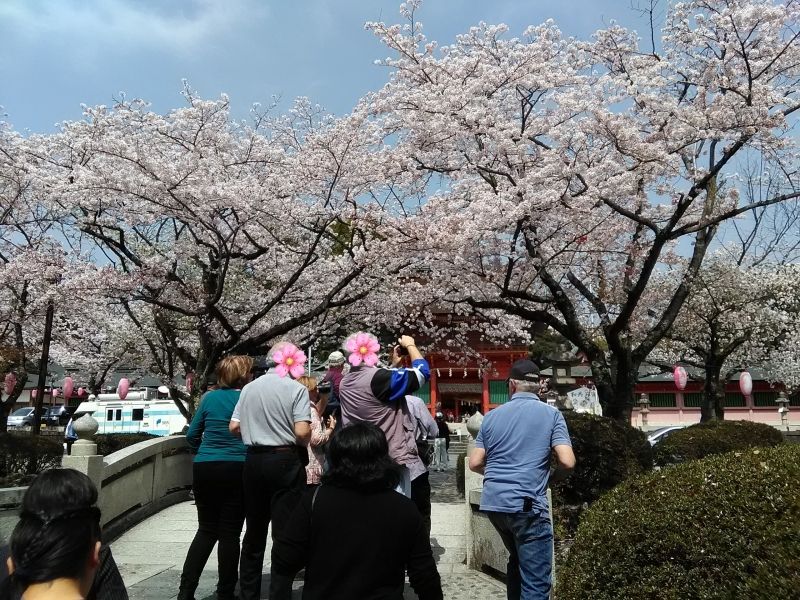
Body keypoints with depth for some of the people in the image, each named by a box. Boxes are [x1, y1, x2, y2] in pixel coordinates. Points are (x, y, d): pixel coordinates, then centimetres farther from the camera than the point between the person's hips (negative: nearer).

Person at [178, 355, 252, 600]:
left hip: (205, 468, 3)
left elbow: (192, 434, 9)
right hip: (237, 469, -3)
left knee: (207, 530, 14)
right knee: (230, 532, 5)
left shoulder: (209, 397, 5)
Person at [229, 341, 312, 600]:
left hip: (254, 460, 5)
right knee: (285, 533, 3)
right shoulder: (297, 388, -10)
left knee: (254, 532, 17)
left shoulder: (250, 387, 4)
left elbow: (234, 427, 4)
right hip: (286, 461, -5)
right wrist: (304, 444, 3)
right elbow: (302, 432, -18)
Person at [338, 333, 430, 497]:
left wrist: (394, 363, 19)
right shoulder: (377, 378, -21)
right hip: (394, 461, -7)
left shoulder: (345, 384, 3)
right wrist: (410, 345, 0)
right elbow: (422, 372, -14)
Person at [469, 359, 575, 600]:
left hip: (493, 502, 5)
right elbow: (567, 462, -9)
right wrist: (549, 473, 12)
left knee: (518, 561, 27)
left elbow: (475, 464, 7)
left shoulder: (492, 416, 9)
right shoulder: (551, 414, 0)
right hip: (527, 505, -5)